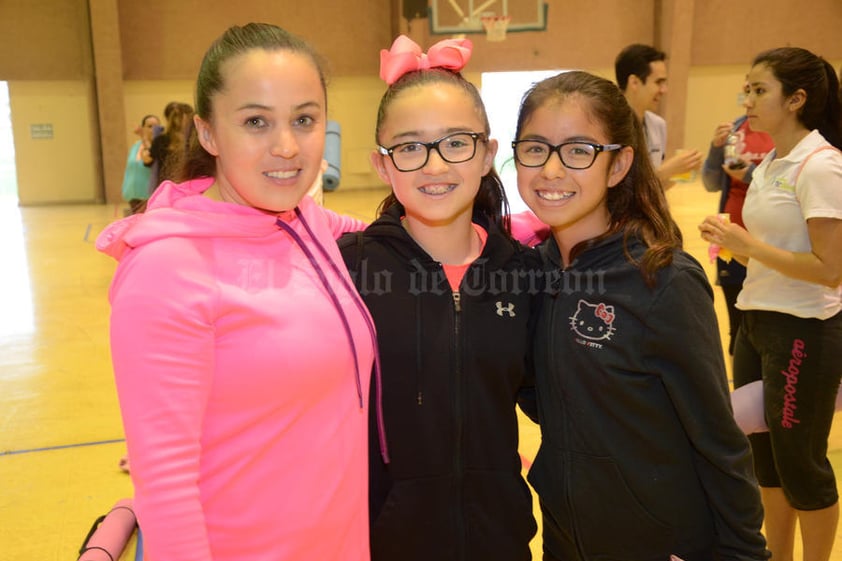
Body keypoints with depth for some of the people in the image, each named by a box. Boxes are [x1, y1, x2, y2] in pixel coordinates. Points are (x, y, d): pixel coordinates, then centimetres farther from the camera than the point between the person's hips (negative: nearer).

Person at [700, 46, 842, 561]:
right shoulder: (771, 163, 9)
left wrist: (748, 245, -21)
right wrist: (734, 242, -1)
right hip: (758, 323, 8)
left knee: (799, 462, 6)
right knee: (762, 452, 18)